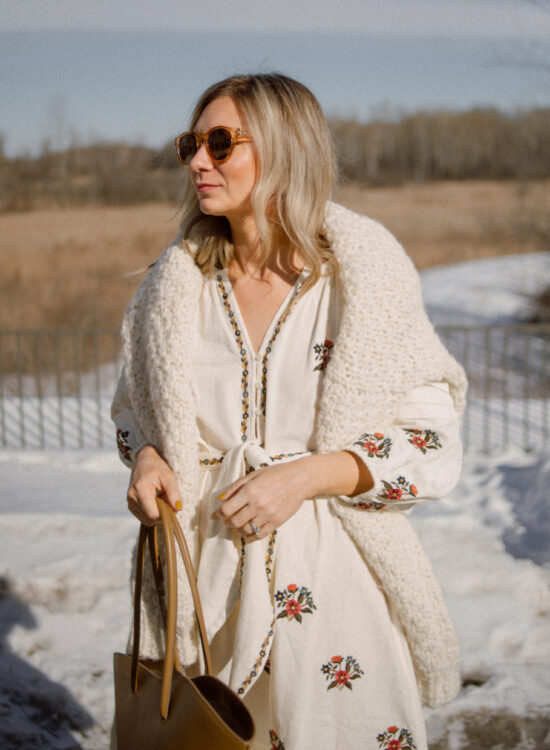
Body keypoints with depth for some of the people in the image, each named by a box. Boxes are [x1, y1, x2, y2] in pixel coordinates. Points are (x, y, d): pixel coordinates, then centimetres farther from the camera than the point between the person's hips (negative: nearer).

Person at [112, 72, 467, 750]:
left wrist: (309, 474, -19)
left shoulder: (362, 277, -9)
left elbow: (433, 448, -8)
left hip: (331, 570, -2)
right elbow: (136, 405, 16)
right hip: (206, 562, 3)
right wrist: (145, 457, -6)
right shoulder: (177, 282, 1)